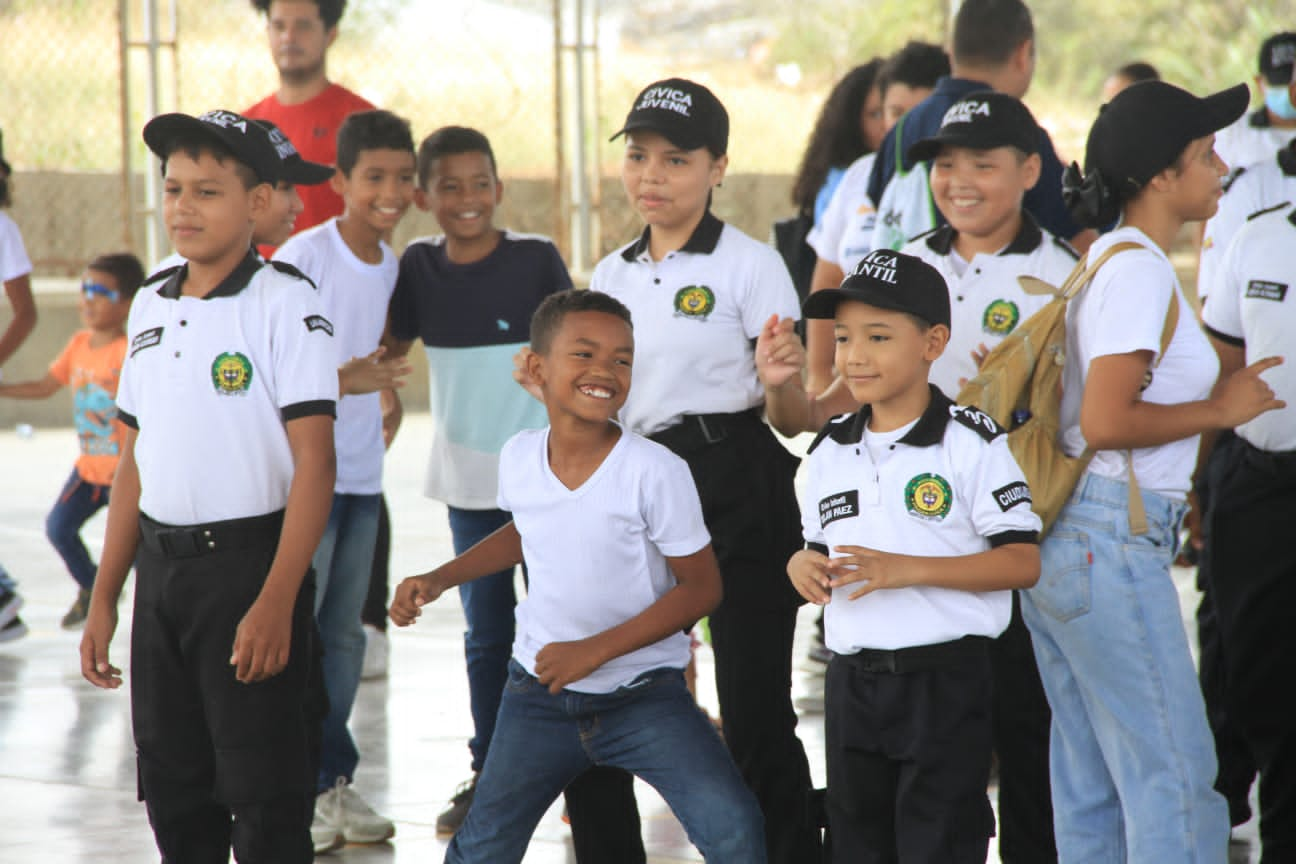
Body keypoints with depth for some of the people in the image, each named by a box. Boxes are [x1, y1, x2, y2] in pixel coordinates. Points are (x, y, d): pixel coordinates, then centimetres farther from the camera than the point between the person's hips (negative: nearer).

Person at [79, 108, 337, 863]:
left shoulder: (285, 304, -9)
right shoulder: (151, 306, 11)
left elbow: (315, 462, -14)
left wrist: (276, 602, -22)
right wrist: (105, 597, 13)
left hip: (251, 562, -6)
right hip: (161, 569, 6)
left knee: (264, 802, -2)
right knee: (175, 793, 12)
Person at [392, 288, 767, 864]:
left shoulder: (656, 471, -19)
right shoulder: (519, 457, -4)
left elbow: (700, 586, -13)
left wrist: (596, 650, -18)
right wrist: (438, 579, 9)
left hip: (644, 695, -4)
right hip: (539, 693, 4)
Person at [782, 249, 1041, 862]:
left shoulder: (971, 443, -8)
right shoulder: (828, 453, 10)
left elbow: (1022, 562, -12)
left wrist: (906, 568, -21)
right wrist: (803, 565, -3)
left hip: (946, 680, -6)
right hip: (852, 679, 6)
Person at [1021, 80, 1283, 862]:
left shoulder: (1102, 260, 16)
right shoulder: (1142, 272, -14)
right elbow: (1105, 421, -22)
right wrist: (1220, 409, -11)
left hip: (1064, 540, 10)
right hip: (1114, 541, -10)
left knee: (1090, 784, 12)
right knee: (1175, 776, -6)